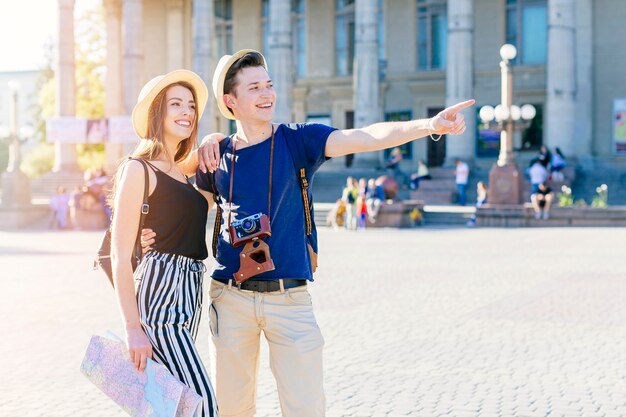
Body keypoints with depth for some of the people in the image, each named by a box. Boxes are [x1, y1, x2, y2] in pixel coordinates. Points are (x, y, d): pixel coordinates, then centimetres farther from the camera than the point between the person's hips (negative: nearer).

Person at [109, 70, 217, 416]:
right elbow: (120, 255, -11)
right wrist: (133, 328, -16)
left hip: (188, 290, 8)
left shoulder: (181, 170, 15)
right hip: (161, 288, -8)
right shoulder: (138, 169, -7)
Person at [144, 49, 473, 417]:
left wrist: (429, 125, -31)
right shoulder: (217, 156, 4)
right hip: (231, 298, 2)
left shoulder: (297, 140, -3)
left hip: (290, 297, -2)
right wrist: (156, 233, -3)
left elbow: (364, 139, -17)